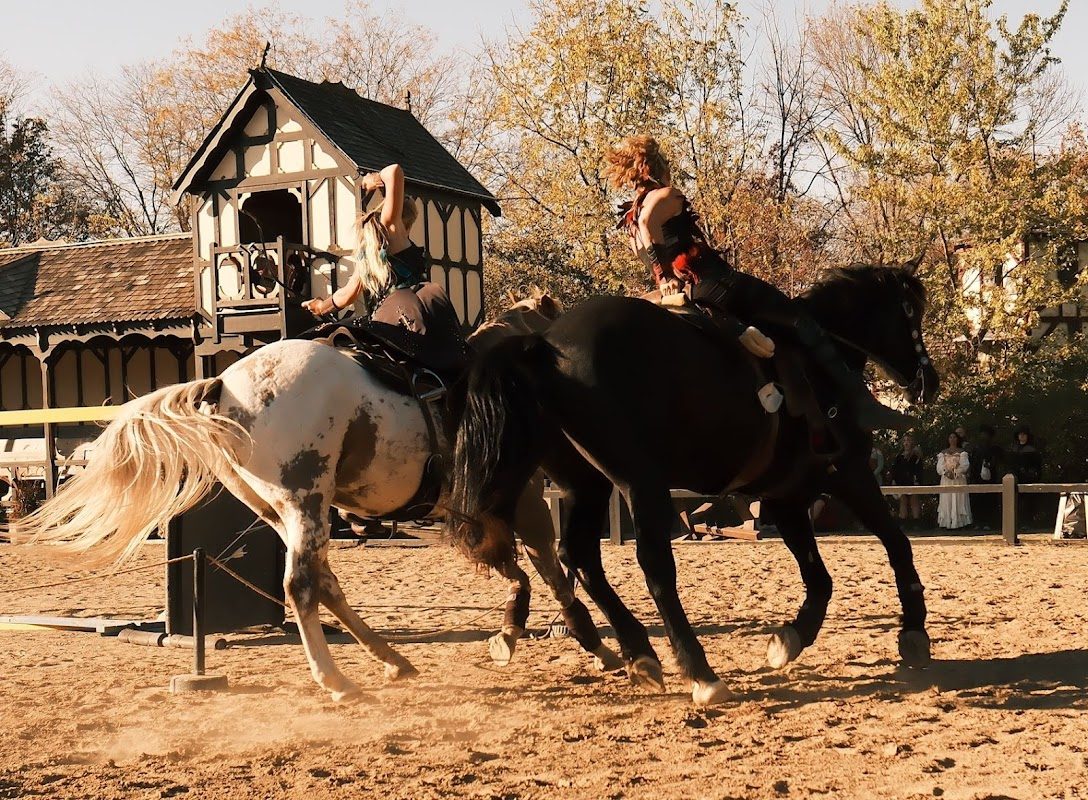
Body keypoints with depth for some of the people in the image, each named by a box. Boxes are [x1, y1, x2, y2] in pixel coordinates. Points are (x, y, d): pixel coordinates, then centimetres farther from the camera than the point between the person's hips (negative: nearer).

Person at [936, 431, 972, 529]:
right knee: (947, 501, -2)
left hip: (959, 480, -2)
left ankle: (959, 521, -6)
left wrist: (955, 473, -15)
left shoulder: (962, 452, 5)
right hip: (946, 480, 2)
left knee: (958, 500, -5)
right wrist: (947, 472, -15)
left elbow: (965, 465, -6)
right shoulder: (943, 453, 12)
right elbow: (939, 467, 2)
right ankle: (948, 522, -3)